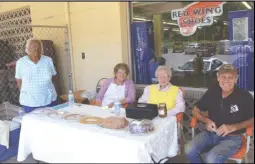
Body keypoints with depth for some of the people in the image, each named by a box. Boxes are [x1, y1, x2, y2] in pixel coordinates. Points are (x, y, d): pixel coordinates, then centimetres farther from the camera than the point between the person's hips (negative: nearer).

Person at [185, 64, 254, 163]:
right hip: (210, 133, 4)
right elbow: (195, 110, 10)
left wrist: (233, 127, -16)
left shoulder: (245, 96, -11)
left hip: (232, 137, -3)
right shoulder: (212, 92, 0)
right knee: (189, 151, -21)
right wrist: (207, 121, -10)